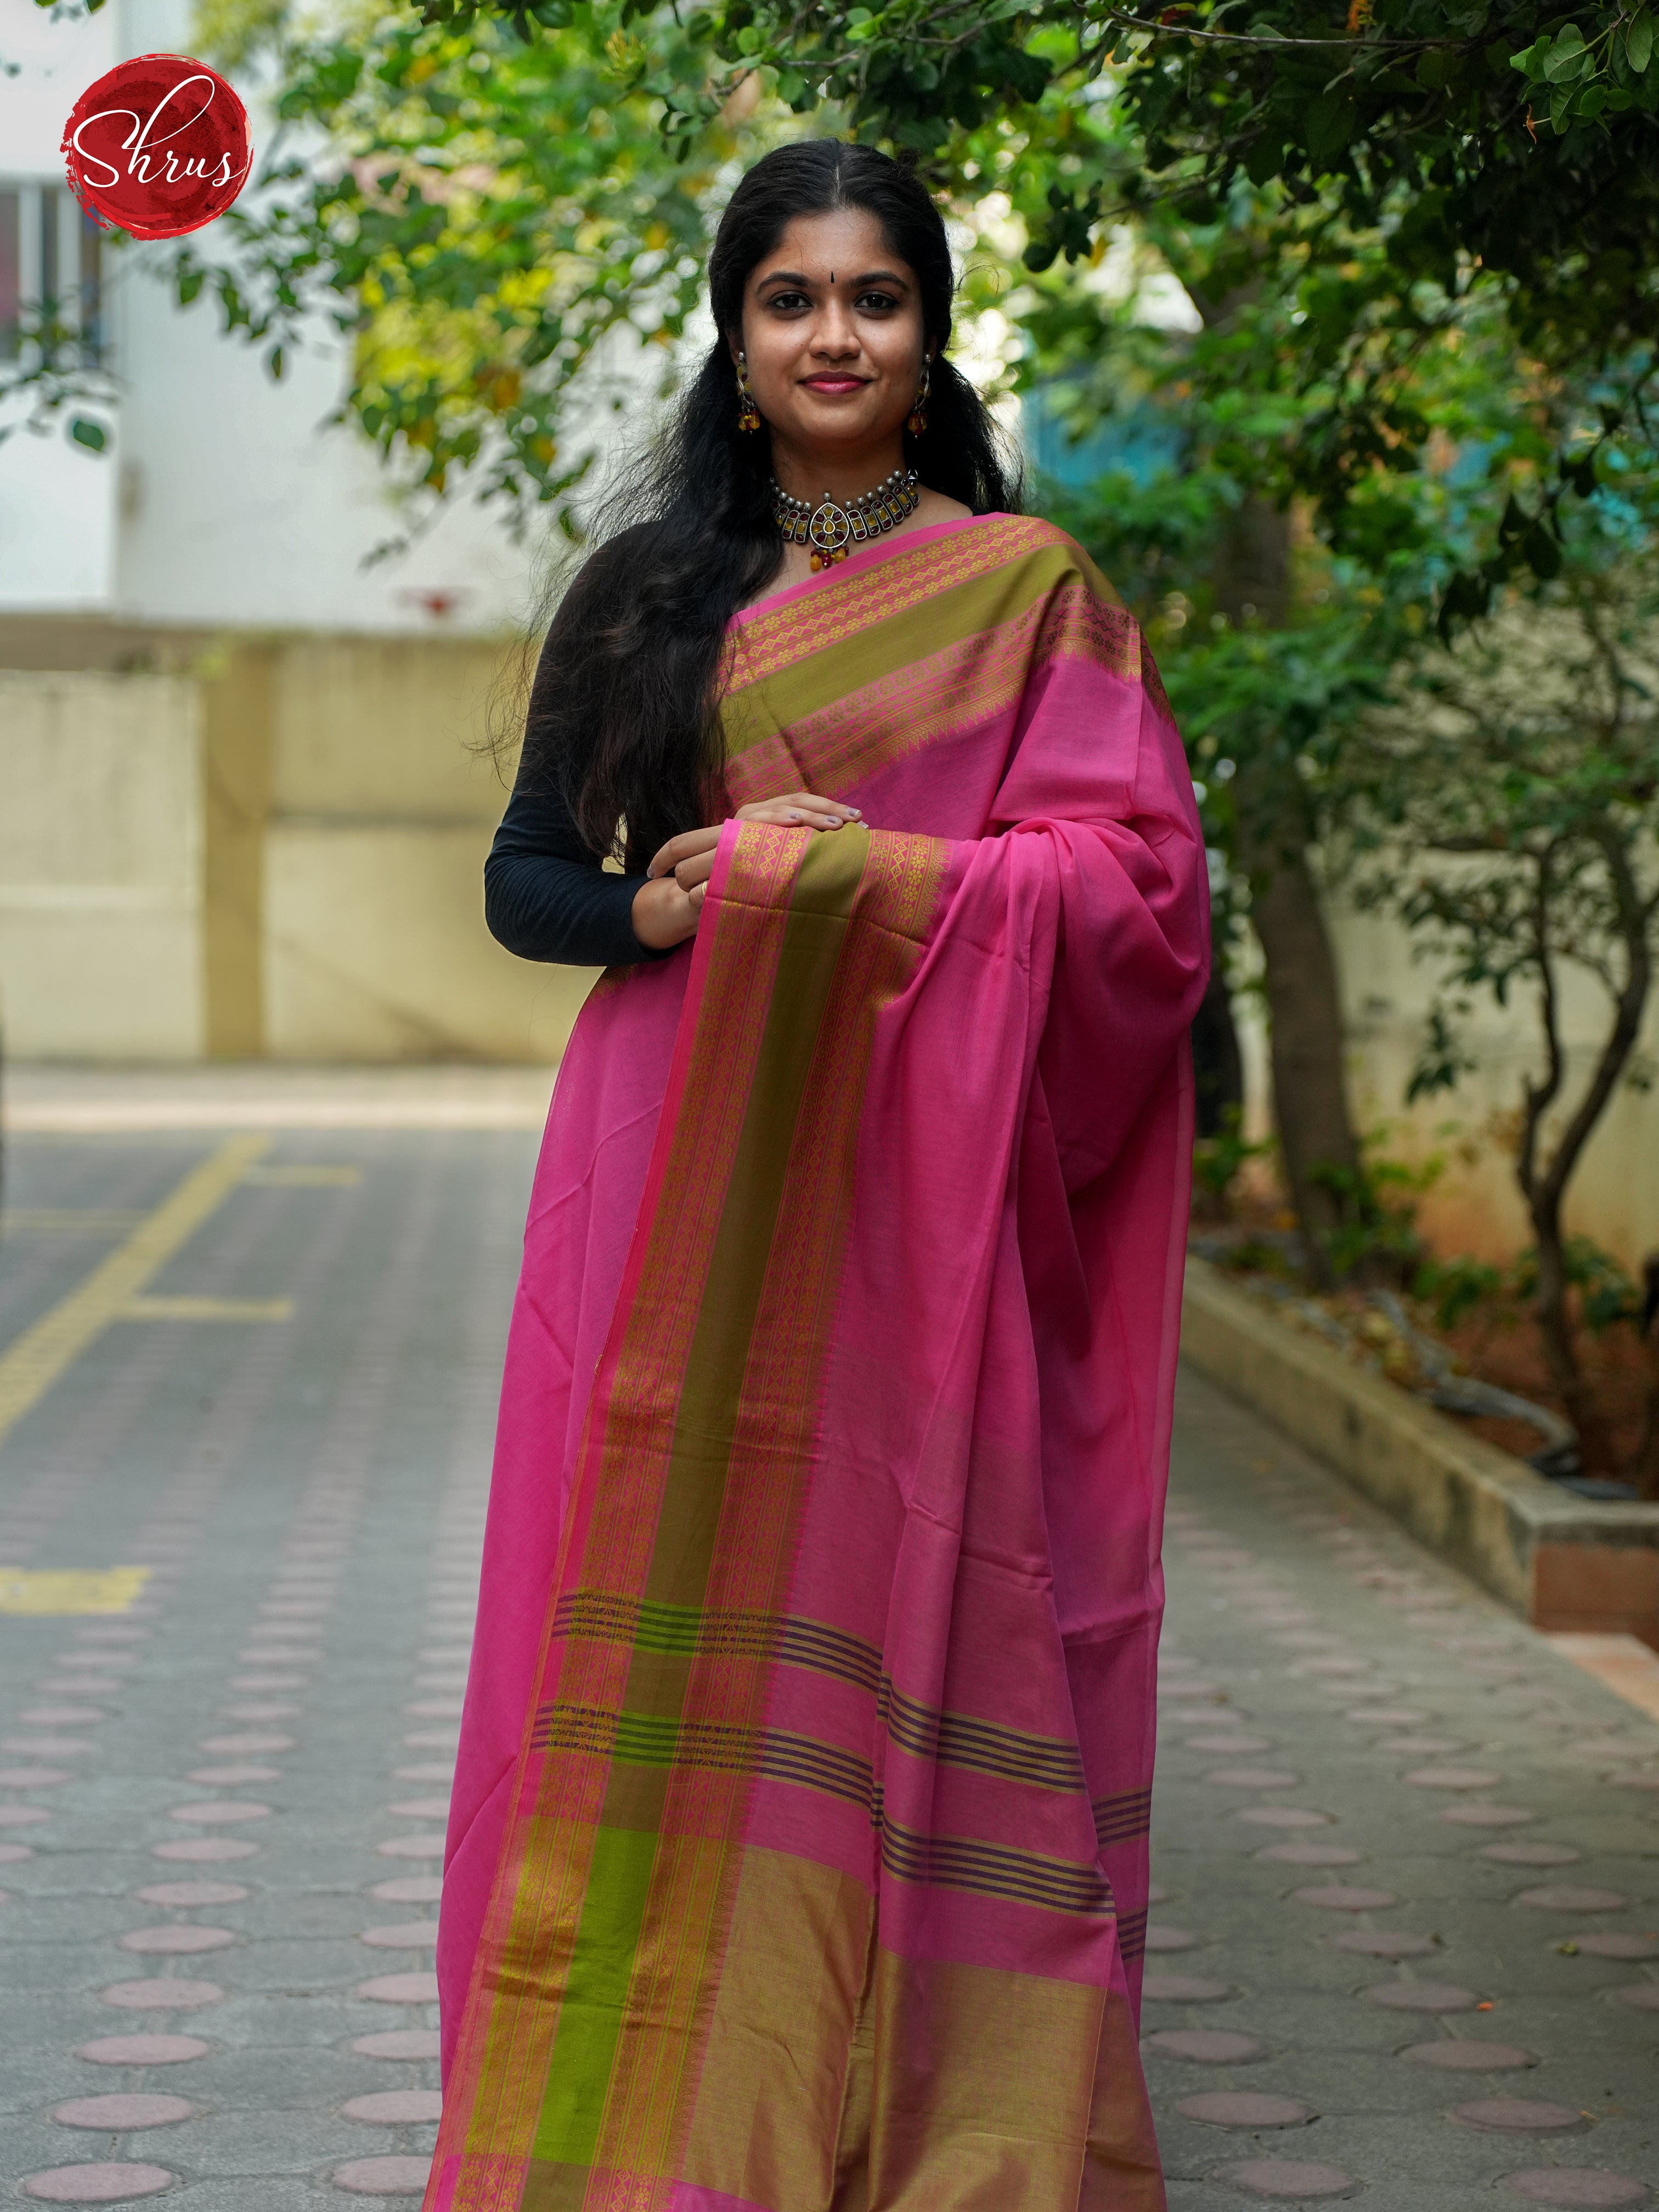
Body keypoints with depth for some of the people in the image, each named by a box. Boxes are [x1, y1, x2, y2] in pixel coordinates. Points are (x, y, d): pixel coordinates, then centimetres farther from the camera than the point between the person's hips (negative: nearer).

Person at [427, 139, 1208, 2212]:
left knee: (887, 1633, -4)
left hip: (910, 1185, -2)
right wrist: (671, 904, -10)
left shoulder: (1026, 588, 5)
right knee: (657, 1637, 0)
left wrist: (869, 876, -16)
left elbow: (1142, 879, -3)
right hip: (672, 1181, 3)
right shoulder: (646, 591, 13)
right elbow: (522, 876, 11)